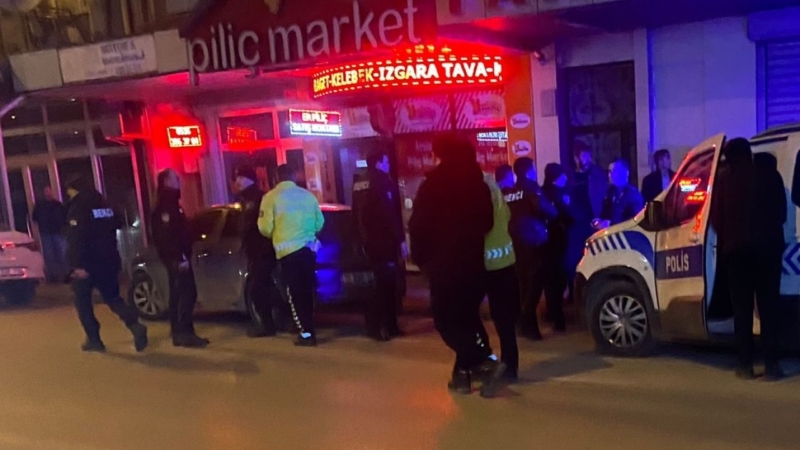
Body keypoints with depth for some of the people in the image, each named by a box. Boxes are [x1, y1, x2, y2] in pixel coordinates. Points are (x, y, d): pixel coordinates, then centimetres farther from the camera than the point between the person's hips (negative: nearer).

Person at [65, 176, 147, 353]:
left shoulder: (78, 207, -10)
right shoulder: (105, 206, 13)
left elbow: (76, 239, -20)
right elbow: (115, 230, 18)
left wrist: (78, 265, -23)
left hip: (85, 265, -6)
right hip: (107, 261, 6)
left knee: (83, 302, 10)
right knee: (112, 298, 10)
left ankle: (94, 340, 8)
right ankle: (135, 325, -14)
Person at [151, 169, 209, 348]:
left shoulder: (172, 204, 19)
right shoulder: (164, 206, -12)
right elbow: (167, 236, -21)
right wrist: (179, 258, -24)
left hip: (178, 257, 11)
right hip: (176, 258, -11)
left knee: (178, 294, 11)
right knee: (187, 293, -13)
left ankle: (179, 333, 16)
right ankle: (185, 333, -13)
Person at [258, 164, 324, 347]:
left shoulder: (271, 197, -4)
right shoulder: (308, 195, 8)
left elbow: (265, 228, -6)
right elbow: (319, 223, 12)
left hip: (287, 250, -4)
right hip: (309, 247, 4)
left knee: (295, 293, 2)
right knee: (306, 290, 16)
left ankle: (307, 333, 0)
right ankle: (308, 327, 25)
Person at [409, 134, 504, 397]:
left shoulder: (433, 185, -12)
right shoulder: (477, 183, 6)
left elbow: (418, 227, -10)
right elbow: (487, 221, 13)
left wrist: (420, 257, 2)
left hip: (444, 263, -6)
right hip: (473, 261, 6)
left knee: (446, 319, 1)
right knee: (467, 316, 14)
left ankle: (485, 362, -12)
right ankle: (463, 373, 16)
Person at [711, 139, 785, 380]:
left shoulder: (724, 178, 2)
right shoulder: (769, 173, 5)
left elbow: (716, 217, 3)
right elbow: (782, 211, 11)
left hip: (737, 248, -1)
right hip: (768, 246, 1)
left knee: (742, 308, 5)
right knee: (769, 307, 5)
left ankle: (746, 365, 5)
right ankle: (772, 364, 3)